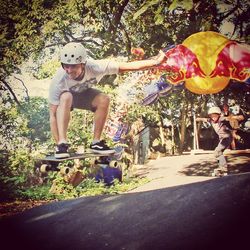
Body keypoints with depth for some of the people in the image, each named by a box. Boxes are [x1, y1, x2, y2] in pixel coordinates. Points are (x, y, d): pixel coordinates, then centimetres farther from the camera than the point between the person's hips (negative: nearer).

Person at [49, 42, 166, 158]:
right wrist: (57, 142, -38)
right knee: (66, 97, -38)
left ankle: (96, 142, -13)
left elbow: (126, 66, -32)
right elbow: (53, 115, -33)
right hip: (65, 95, -2)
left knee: (104, 99, -28)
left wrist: (155, 62, -33)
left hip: (83, 93, 2)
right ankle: (61, 144, -33)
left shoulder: (95, 67, -36)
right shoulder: (58, 82, -37)